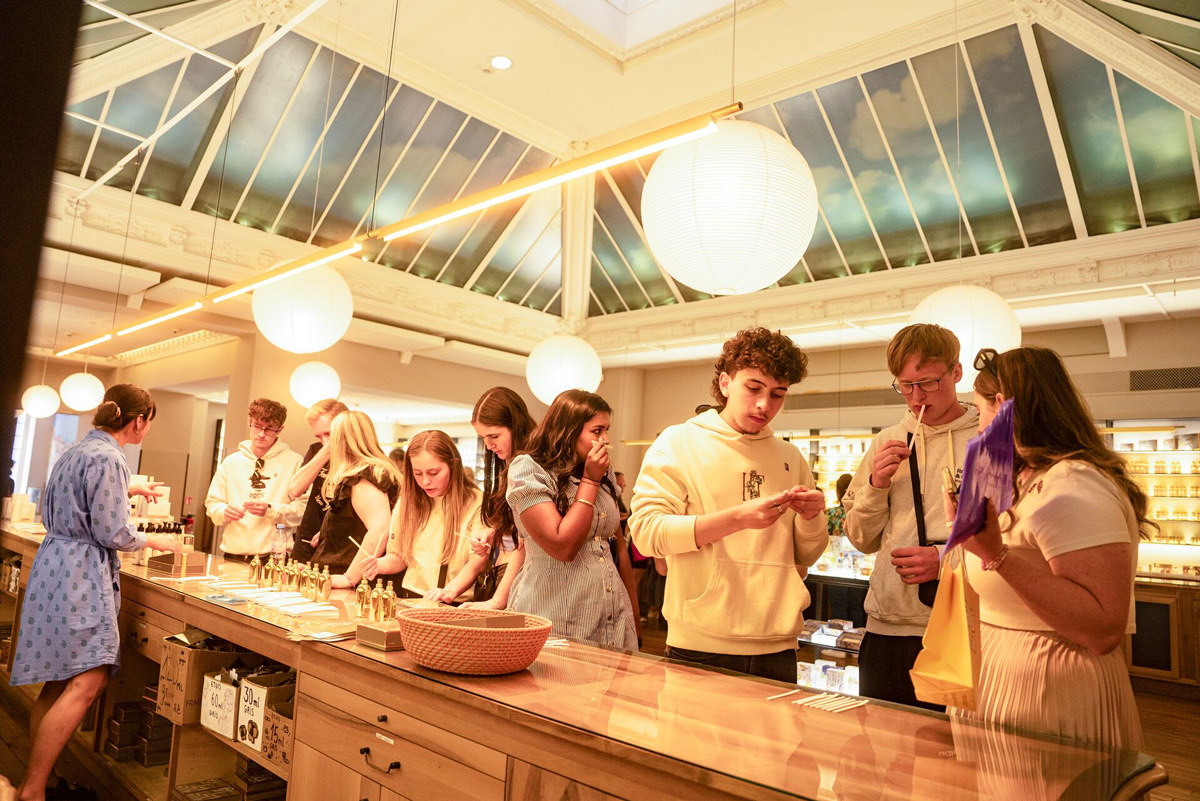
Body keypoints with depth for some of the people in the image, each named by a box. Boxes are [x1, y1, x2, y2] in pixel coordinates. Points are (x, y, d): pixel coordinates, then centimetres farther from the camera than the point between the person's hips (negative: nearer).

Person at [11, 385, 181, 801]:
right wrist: (153, 540, 1)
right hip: (80, 573, -11)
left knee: (58, 681, 13)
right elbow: (112, 533, -15)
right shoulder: (108, 459, -15)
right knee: (87, 682, -12)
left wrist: (128, 490, 37)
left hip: (56, 563, 11)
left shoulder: (77, 451, 15)